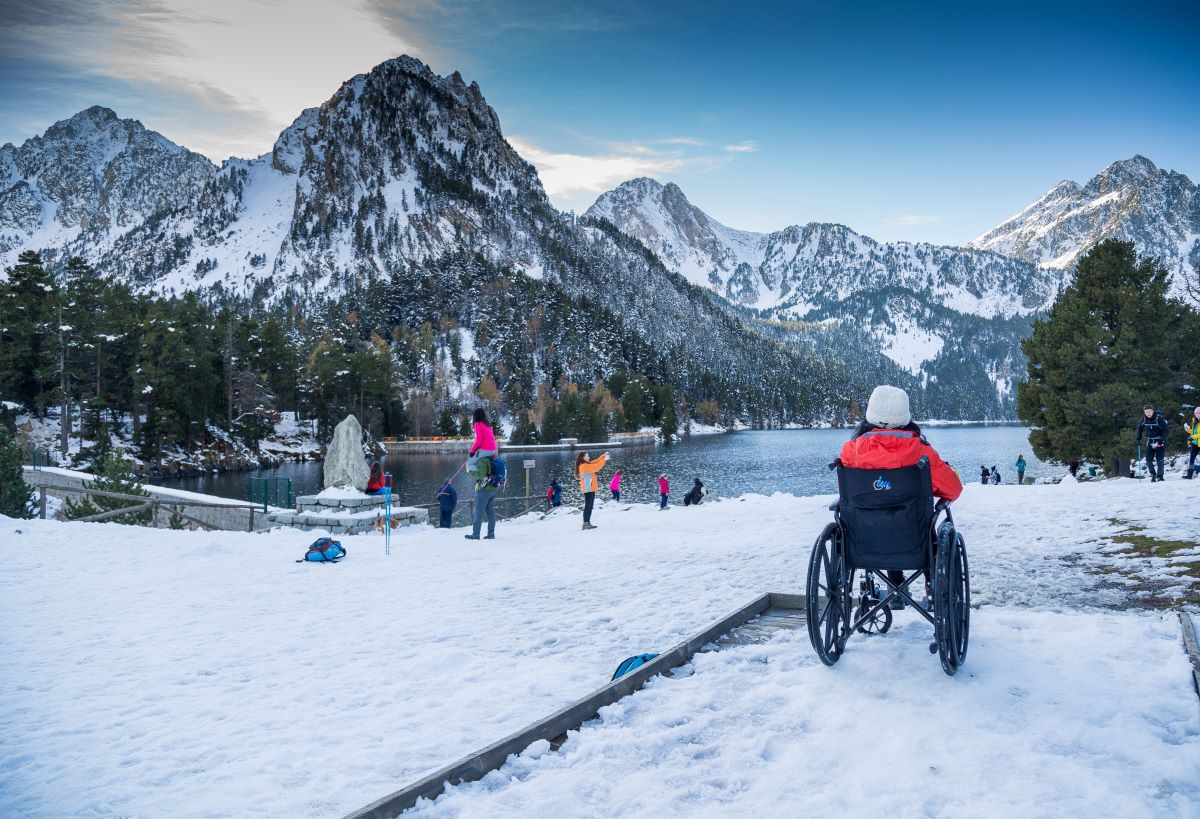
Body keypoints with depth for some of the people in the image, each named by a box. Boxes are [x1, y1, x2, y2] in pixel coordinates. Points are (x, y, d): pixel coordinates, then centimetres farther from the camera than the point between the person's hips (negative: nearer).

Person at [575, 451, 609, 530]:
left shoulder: (587, 464, 15)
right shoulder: (583, 466, -15)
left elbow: (596, 462, 20)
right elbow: (595, 467, -22)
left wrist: (604, 456, 8)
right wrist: (604, 460, -19)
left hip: (591, 489, 10)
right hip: (588, 489, -10)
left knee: (590, 506, 11)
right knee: (588, 506, -12)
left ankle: (588, 523, 14)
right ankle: (585, 524, -15)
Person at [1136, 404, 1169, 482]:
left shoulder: (1159, 418, -17)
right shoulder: (1144, 419, -3)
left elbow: (1165, 430, -16)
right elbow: (1139, 427, 16)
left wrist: (1162, 440, -26)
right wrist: (1139, 437, 9)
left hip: (1159, 442, -4)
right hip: (1150, 442, 4)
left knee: (1159, 460, -6)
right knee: (1148, 460, -1)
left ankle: (1160, 476, 3)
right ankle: (1153, 474, 17)